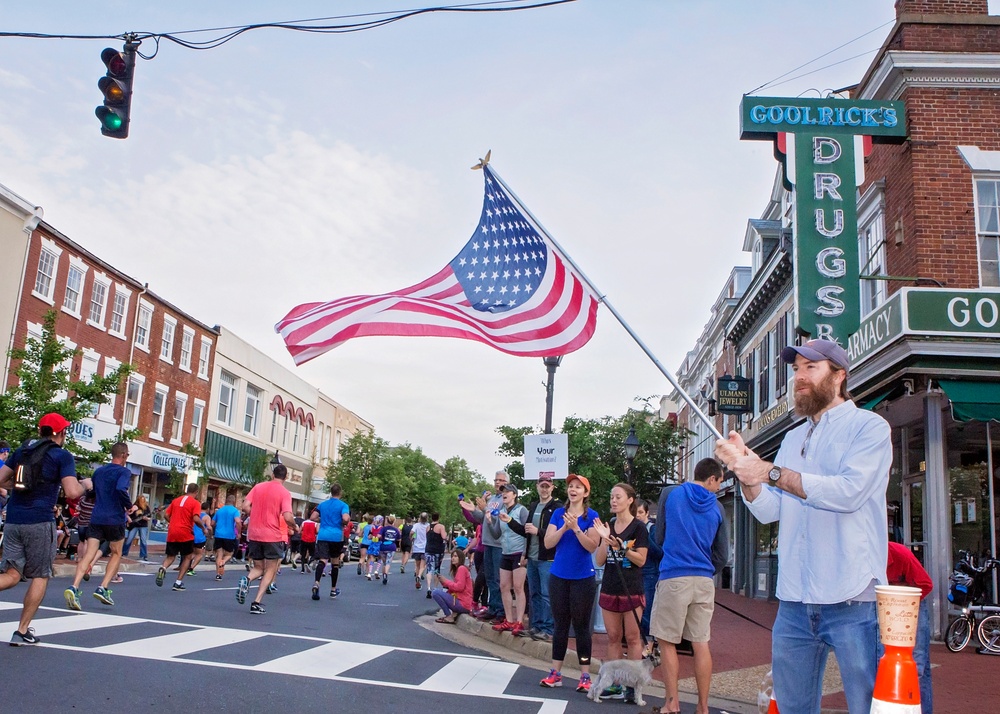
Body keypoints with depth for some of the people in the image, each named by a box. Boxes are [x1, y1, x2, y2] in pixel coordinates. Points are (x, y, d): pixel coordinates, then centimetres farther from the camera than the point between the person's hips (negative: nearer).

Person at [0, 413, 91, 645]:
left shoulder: (22, 450, 13)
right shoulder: (62, 456, -5)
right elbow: (72, 492, -13)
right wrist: (85, 485, 7)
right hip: (40, 522, -5)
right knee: (40, 576, 9)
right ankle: (23, 631, 9)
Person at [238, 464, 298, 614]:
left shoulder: (258, 487, 5)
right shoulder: (285, 493, -8)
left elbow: (245, 507, -1)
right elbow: (287, 517, -18)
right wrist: (295, 527, 2)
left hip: (254, 534, 4)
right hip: (273, 536, -4)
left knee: (258, 568, 19)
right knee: (270, 570, 10)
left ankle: (246, 580, -14)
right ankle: (257, 603, -1)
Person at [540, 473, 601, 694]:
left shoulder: (591, 515, -5)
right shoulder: (558, 513, 5)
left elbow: (592, 546, -13)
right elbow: (548, 543, -3)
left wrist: (576, 528, -24)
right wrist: (564, 527, -17)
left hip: (583, 578, -3)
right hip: (559, 576, 3)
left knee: (581, 626, 2)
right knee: (560, 624, 10)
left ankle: (585, 676, 10)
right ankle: (555, 673, 17)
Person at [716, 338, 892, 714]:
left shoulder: (869, 426, -1)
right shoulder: (793, 438, 18)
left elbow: (850, 491, -18)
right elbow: (769, 511, 11)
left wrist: (771, 472, -20)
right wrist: (743, 468, -6)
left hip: (852, 600, -6)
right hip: (794, 601, 6)